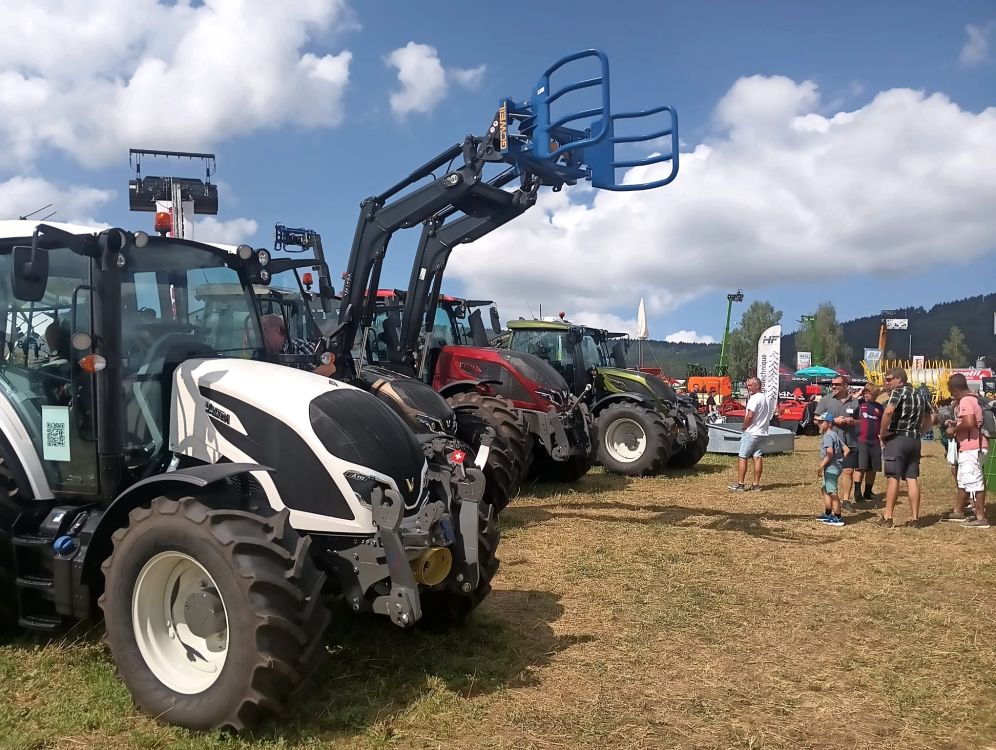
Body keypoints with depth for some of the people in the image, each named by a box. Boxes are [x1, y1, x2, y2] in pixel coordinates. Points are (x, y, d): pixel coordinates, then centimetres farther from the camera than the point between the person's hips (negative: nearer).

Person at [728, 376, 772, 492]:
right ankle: (756, 484, 7)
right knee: (757, 457, 7)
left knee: (742, 457, -4)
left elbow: (749, 415, -22)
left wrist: (744, 426, -8)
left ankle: (740, 484, -6)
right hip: (763, 432, 9)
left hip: (751, 433, -9)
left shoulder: (754, 398, -14)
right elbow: (769, 416, 21)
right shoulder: (766, 399, 15)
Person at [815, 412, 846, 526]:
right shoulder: (835, 435, 17)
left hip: (831, 467, -11)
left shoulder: (827, 436, -14)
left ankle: (838, 518, -7)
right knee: (825, 489, 21)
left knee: (832, 492, -9)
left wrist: (820, 466, -25)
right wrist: (840, 460, 17)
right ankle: (828, 514, 29)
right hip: (835, 466, 11)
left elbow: (830, 453, -26)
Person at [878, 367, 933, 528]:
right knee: (912, 479, 8)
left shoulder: (898, 391, -9)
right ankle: (915, 518, 9)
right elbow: (927, 417, 26)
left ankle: (888, 517, -2)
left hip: (896, 438, -7)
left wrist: (882, 432, -15)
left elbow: (888, 411, -25)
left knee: (893, 478, -4)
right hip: (914, 441, 7)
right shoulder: (918, 394, 17)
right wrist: (919, 432, 20)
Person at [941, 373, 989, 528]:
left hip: (971, 448, -11)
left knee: (974, 481, -7)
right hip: (969, 447, 11)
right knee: (963, 480, 19)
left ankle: (981, 518, -3)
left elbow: (969, 422, -30)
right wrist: (956, 423, 18)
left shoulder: (965, 401, -16)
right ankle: (958, 512, 29)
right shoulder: (973, 399, 16)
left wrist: (954, 430, -15)